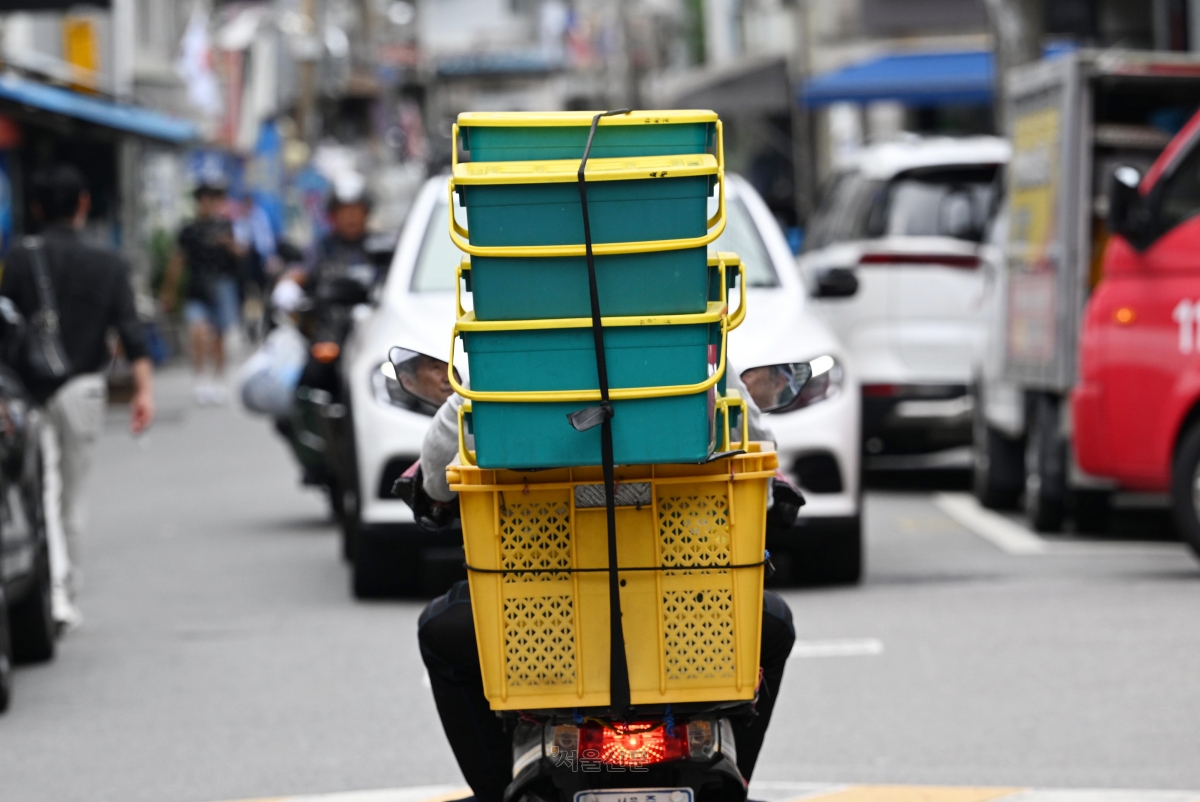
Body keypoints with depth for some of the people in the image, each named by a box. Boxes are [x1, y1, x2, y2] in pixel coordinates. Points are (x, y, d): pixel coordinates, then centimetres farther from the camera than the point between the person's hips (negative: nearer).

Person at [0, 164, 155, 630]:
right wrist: (143, 387, -11)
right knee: (73, 494, 14)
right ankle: (67, 595, 21)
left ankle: (55, 593, -23)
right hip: (83, 388, 2)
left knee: (44, 491, -7)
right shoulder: (107, 265, 2)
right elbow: (129, 330, -8)